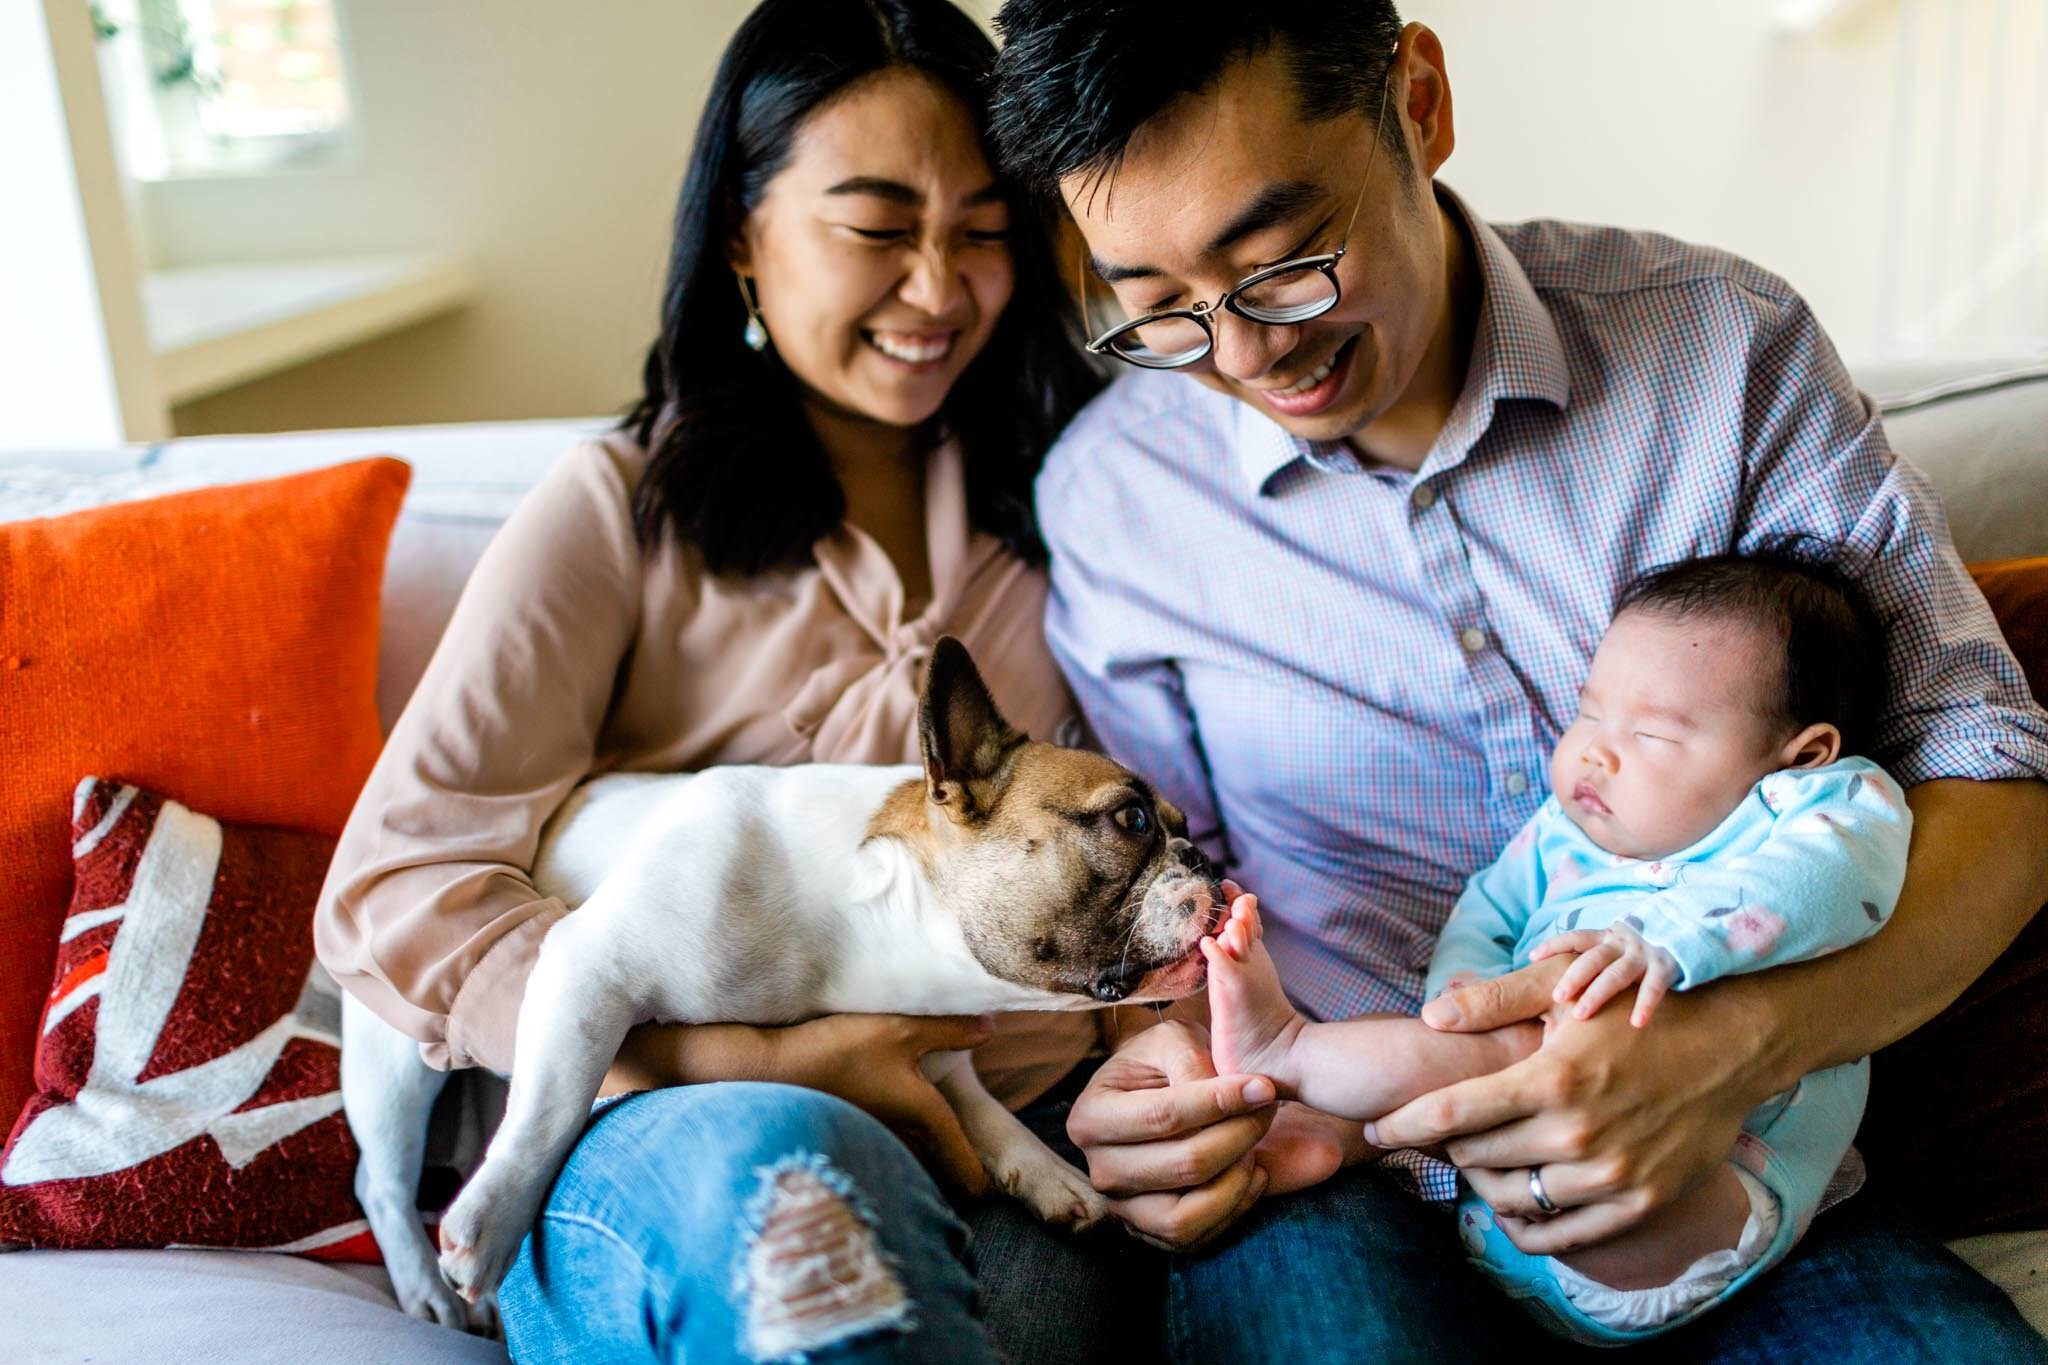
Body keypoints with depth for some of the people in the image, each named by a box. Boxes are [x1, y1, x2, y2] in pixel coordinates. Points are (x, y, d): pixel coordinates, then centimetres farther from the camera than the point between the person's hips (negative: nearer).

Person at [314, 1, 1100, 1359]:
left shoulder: (1050, 508, 14)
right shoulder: (622, 514, 2)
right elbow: (394, 891, -7)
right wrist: (761, 1066, -19)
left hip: (1018, 1135, 3)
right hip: (644, 1151, -2)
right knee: (780, 1171, -38)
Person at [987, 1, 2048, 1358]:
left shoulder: (1726, 343, -4)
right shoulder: (1105, 495, -3)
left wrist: (1747, 1039, -22)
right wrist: (1171, 1072, -16)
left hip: (1721, 1162, 1)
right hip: (1335, 1181, -1)